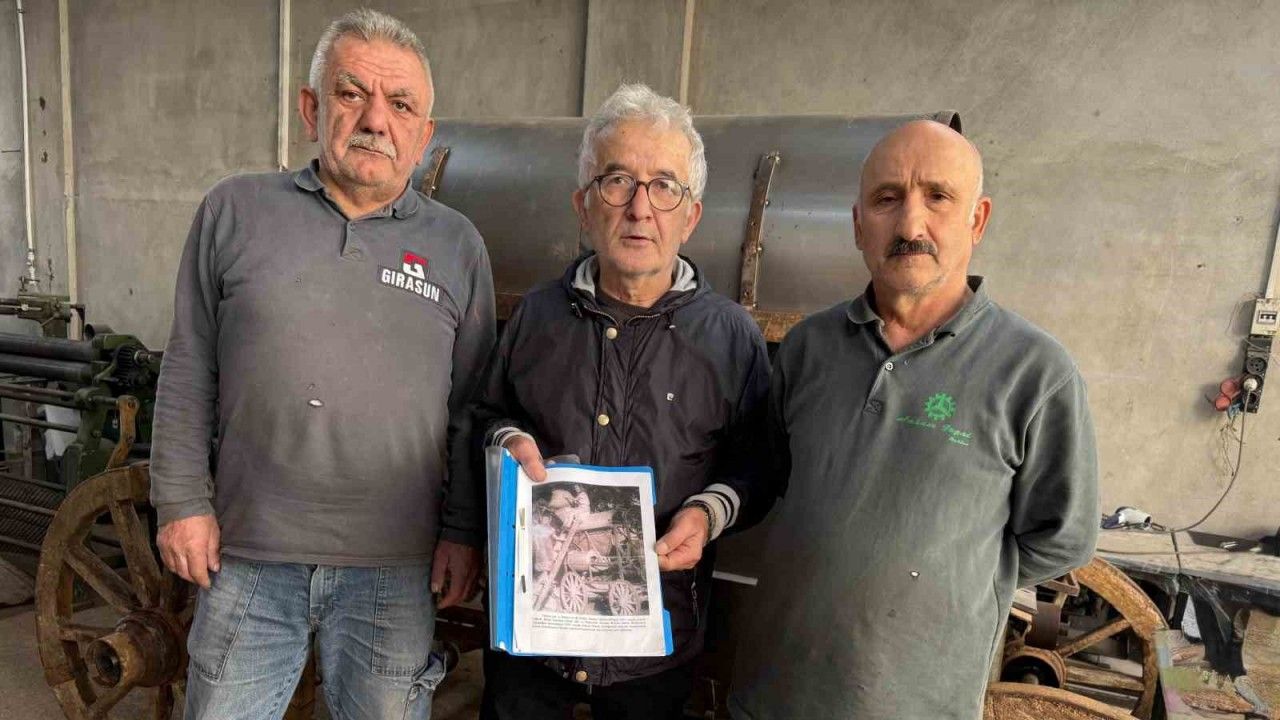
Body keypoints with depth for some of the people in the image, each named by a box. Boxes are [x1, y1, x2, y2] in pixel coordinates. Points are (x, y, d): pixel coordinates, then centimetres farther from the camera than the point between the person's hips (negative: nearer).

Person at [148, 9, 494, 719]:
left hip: (395, 566, 0)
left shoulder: (458, 245, 1)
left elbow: (473, 405, 3)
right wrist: (182, 501, 2)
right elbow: (189, 371, 5)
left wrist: (464, 531, 1)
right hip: (246, 554, 1)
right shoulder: (234, 209, 1)